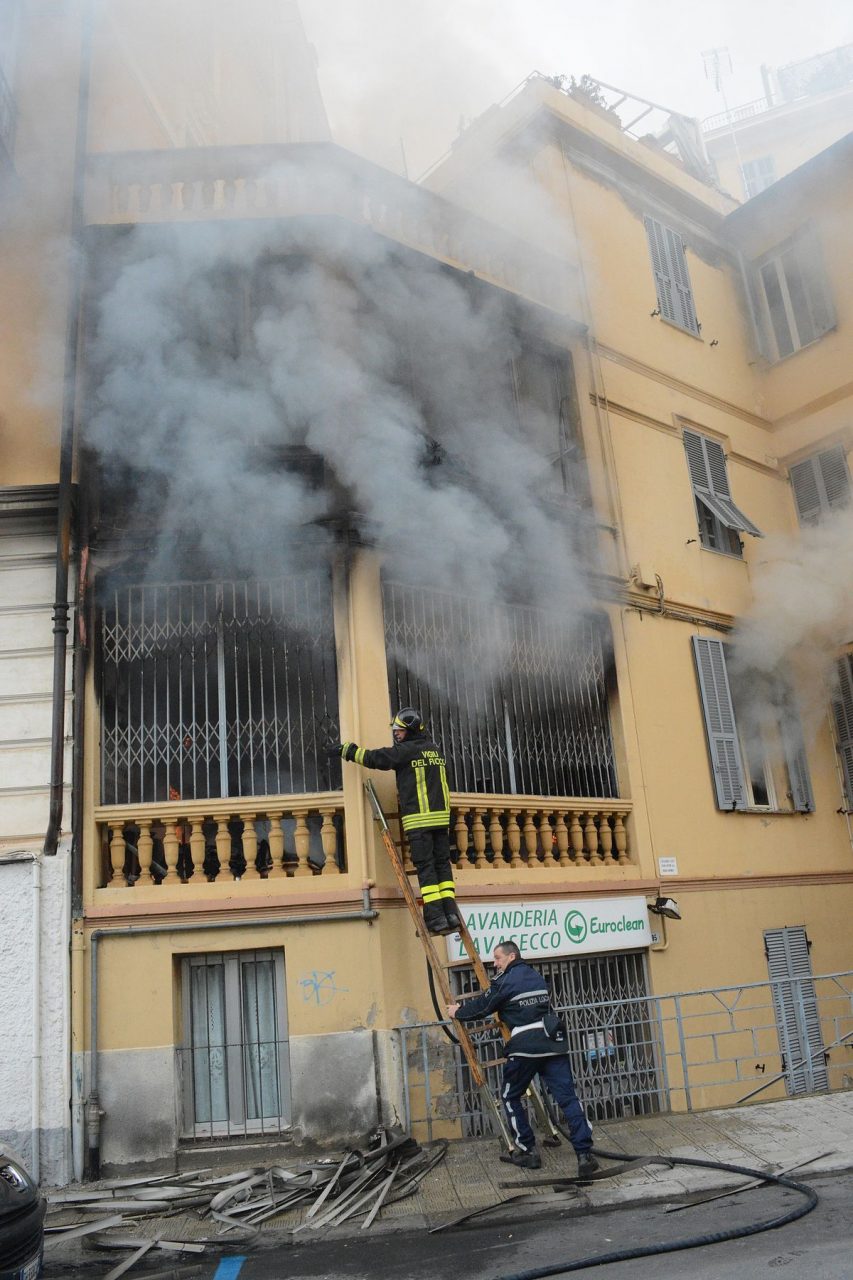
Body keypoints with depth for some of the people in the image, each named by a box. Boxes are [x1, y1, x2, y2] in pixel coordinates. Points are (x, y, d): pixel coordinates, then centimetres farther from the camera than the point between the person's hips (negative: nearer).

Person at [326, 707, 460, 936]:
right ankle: (451, 913, 2)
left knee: (425, 867, -4)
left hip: (418, 819, -7)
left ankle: (435, 918, -7)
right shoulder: (434, 750, 15)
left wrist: (345, 749, 3)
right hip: (441, 816, 7)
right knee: (442, 864, 8)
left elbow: (375, 757, -6)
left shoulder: (408, 750, -7)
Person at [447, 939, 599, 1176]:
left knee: (510, 1097, 14)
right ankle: (585, 1154, -10)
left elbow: (482, 1007, 5)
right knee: (567, 1098, 0)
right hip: (554, 1043, 6)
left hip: (525, 1047, -6)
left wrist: (458, 1012, 24)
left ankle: (528, 1151, 15)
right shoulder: (536, 976, 19)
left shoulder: (506, 981, -2)